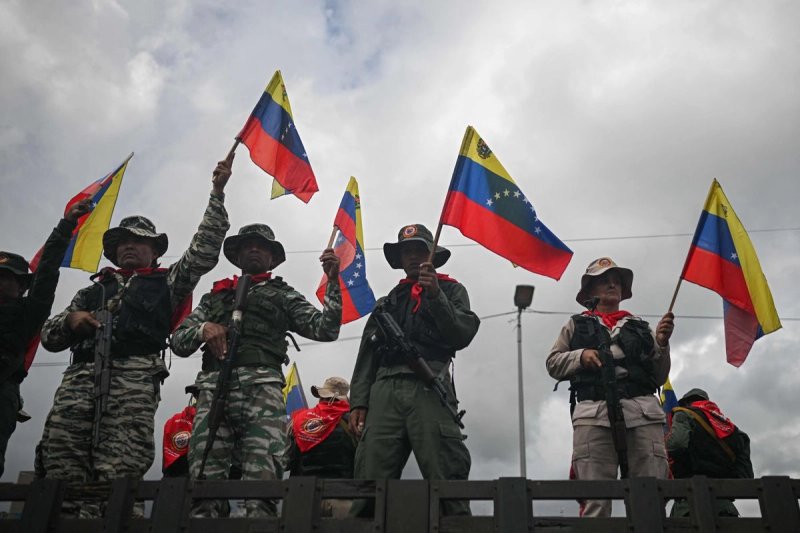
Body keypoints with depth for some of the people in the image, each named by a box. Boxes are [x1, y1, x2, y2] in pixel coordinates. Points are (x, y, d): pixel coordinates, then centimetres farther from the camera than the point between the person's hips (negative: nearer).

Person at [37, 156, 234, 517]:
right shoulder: (93, 290, 33)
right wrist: (71, 320, 5)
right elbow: (49, 336, 29)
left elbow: (203, 252, 11)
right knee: (61, 466, -12)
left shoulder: (165, 283, 25)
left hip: (135, 378, -3)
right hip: (80, 375, 4)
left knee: (117, 473, -17)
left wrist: (217, 193, 7)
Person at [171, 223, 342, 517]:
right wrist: (203, 329, 0)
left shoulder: (283, 294, 23)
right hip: (213, 387, 3)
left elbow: (325, 329, 10)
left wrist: (333, 281, 2)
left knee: (262, 479, -14)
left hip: (261, 387, -2)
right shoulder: (215, 296, 30)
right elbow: (178, 341, 22)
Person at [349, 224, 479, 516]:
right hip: (385, 390, 3)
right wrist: (358, 402, 8)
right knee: (370, 481, -9)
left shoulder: (450, 290, 20)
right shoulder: (387, 303, 30)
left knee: (446, 478, -13)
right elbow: (367, 355, 21)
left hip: (429, 388, -3)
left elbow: (462, 335, 3)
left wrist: (436, 295, -6)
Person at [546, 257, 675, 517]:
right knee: (595, 500, -12)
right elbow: (553, 363, 17)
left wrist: (661, 344, 4)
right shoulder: (576, 325, 25)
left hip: (643, 411, 2)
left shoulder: (641, 327, 28)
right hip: (594, 412, -1)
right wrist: (580, 356, -2)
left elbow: (659, 377, 22)